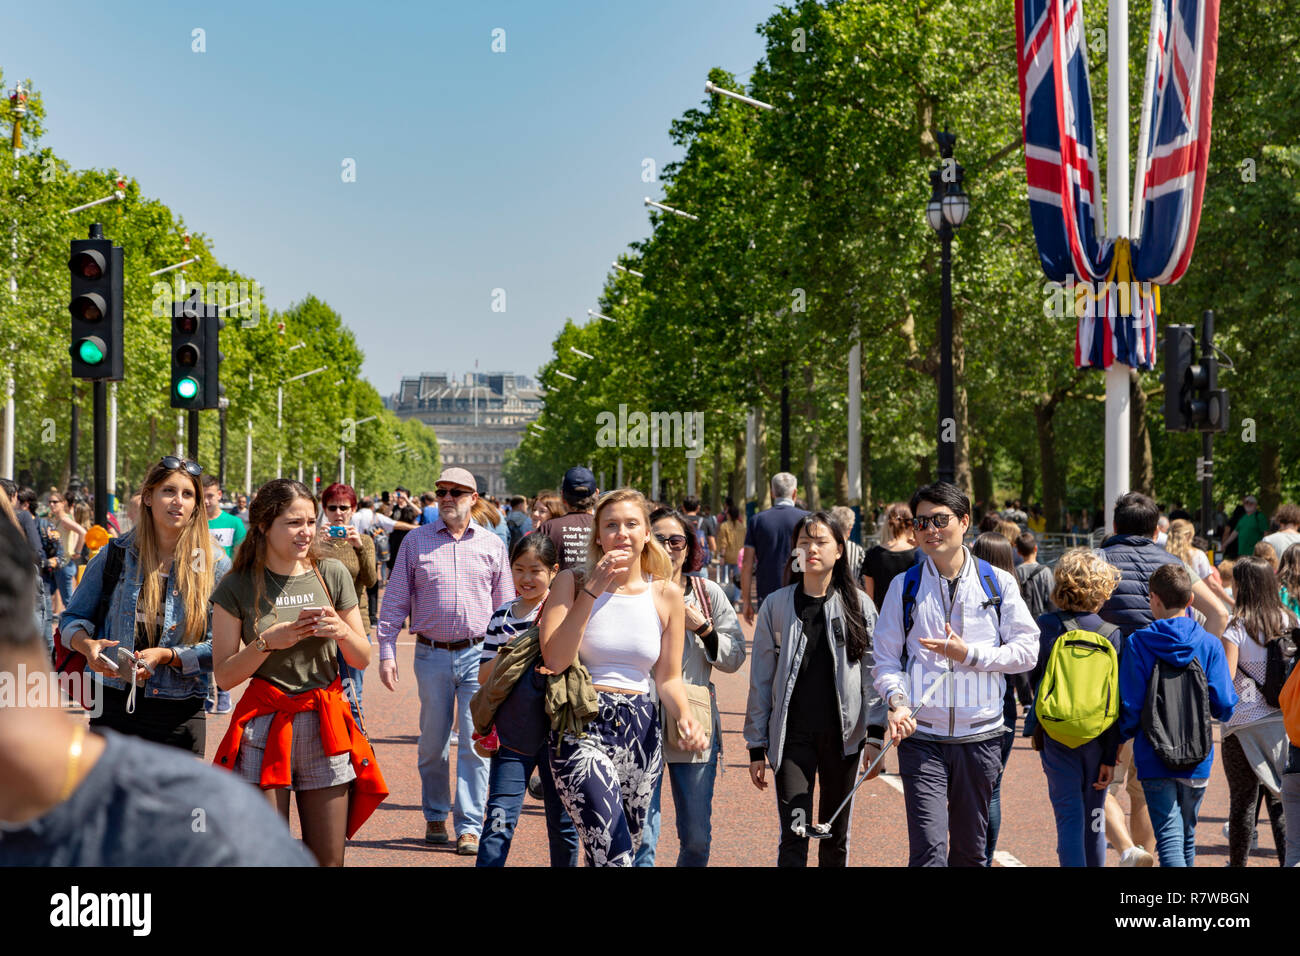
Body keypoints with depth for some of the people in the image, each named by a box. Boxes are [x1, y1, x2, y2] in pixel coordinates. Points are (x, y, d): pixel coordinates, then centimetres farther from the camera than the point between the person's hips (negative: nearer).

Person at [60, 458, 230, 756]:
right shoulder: (115, 555, 4)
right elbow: (72, 618, 9)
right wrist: (87, 644, -12)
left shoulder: (215, 566, -2)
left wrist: (166, 656, -18)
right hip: (113, 706, 1)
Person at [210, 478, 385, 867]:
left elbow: (362, 659, 10)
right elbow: (224, 676, -2)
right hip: (265, 729, -2)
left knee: (328, 859, 4)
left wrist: (342, 632, -10)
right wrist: (267, 642, -15)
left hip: (326, 730, 2)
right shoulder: (238, 586, -2)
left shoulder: (332, 574, 6)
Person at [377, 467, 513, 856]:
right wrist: (386, 652, 0)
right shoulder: (417, 540, 5)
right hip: (432, 654, 0)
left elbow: (505, 605, 10)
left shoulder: (491, 544, 6)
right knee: (433, 742, 9)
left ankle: (469, 827, 2)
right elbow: (395, 600, 6)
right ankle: (435, 816, 26)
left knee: (475, 742, -4)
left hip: (479, 654, 0)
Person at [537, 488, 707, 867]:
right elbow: (555, 660, -12)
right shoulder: (573, 582, 0)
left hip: (641, 734, 4)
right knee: (613, 854, -20)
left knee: (628, 849, 11)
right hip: (581, 728, -4)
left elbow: (668, 677, 12)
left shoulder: (666, 595, 7)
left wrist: (685, 718, -8)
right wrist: (593, 591, -14)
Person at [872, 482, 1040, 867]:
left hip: (980, 736, 1)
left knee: (970, 850, 13)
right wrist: (898, 700, -16)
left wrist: (970, 654, -11)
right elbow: (886, 659, 3)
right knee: (928, 849, -12)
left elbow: (1026, 650, 0)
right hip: (921, 737, -1)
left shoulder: (998, 583, 4)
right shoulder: (905, 586, 5)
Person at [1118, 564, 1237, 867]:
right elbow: (1224, 705, -7)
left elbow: (1130, 704, -10)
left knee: (1169, 838, -6)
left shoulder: (1137, 643, -8)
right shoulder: (1209, 644, -4)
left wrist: (1122, 736, 10)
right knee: (1187, 836, 20)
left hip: (1154, 759, -3)